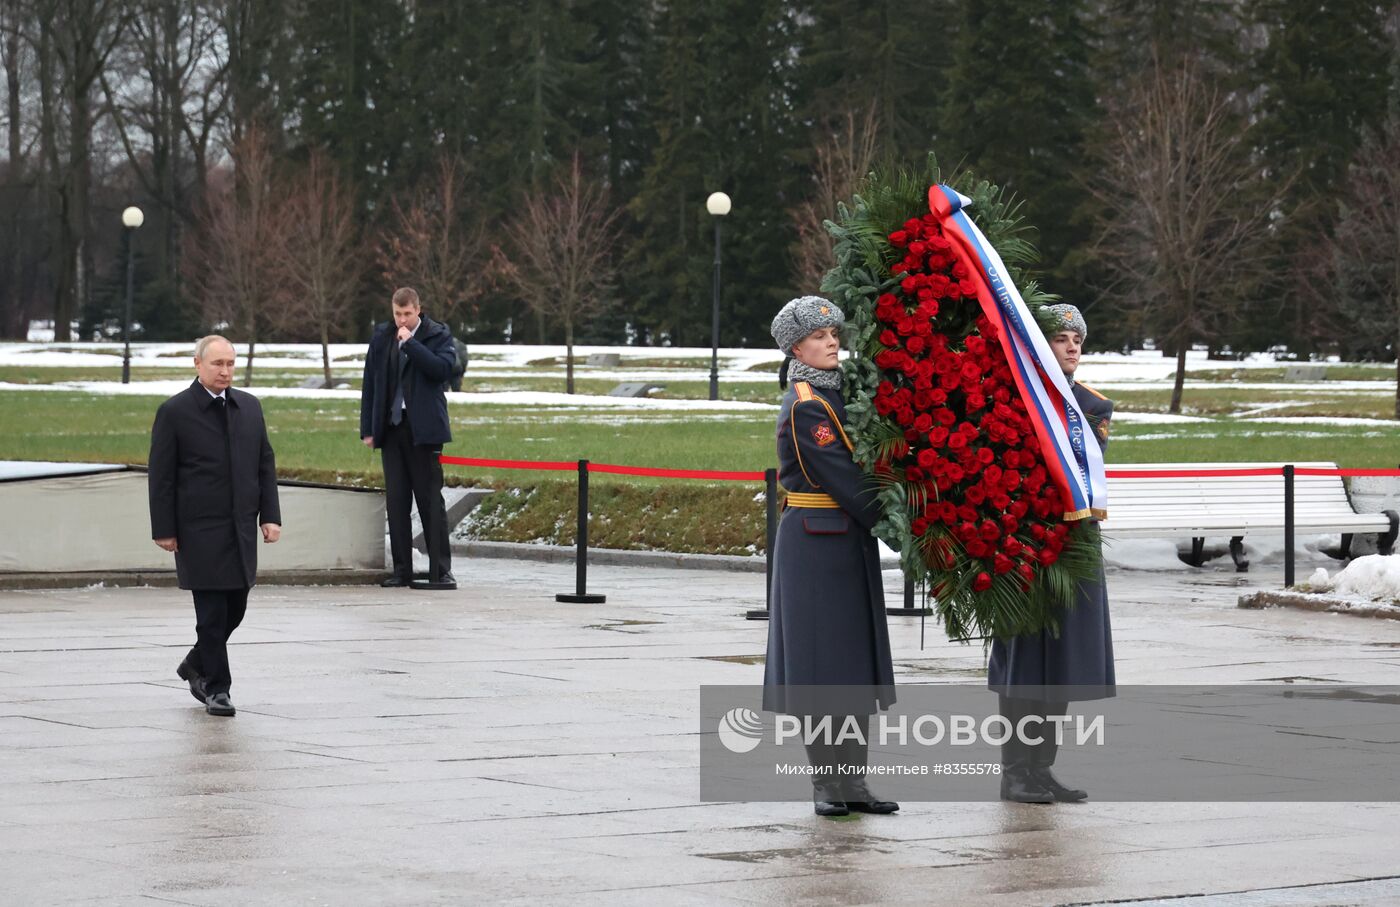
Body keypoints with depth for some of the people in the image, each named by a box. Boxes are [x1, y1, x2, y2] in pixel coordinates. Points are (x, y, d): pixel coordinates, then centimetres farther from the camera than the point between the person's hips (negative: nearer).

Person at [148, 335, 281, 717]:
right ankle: (216, 687, 4)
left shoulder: (249, 407, 11)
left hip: (242, 527, 5)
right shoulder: (174, 412, -5)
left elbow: (265, 465, 14)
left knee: (235, 607, 9)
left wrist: (270, 515, 4)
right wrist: (164, 529, -8)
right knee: (212, 610, -5)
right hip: (199, 529, -5)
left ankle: (196, 665, 31)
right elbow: (160, 476, -4)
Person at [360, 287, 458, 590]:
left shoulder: (438, 335, -1)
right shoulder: (382, 337, 10)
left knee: (430, 500, -4)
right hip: (392, 428, 4)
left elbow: (442, 368, -19)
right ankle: (402, 570, 9)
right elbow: (370, 383, 12)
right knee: (396, 501, 5)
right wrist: (368, 429, 8)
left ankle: (441, 571, -3)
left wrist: (410, 342, -16)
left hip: (422, 429, -4)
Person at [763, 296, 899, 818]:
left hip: (849, 540, 9)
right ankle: (827, 784, 2)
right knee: (821, 663, -3)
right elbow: (840, 476, -17)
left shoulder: (839, 393, 14)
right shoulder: (804, 406, -12)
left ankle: (852, 782, 11)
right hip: (815, 540, -9)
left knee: (855, 667, 8)